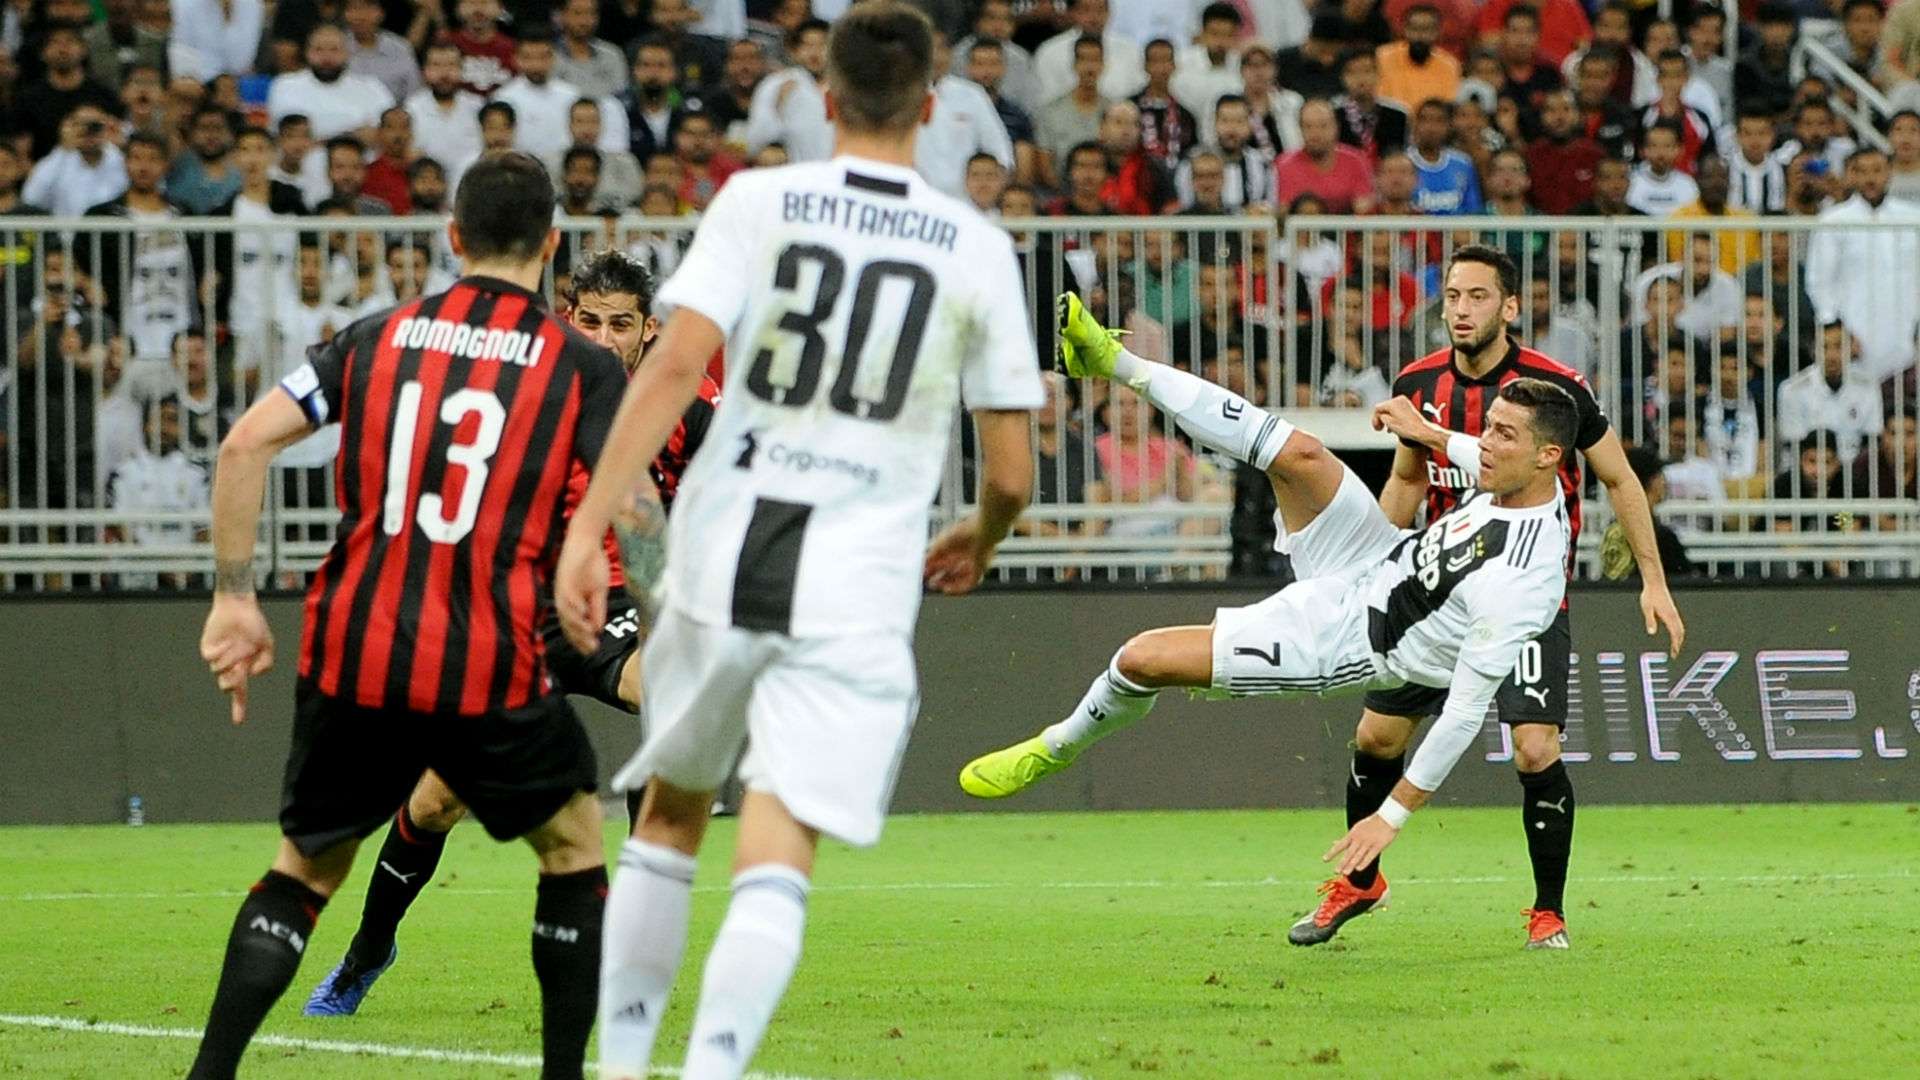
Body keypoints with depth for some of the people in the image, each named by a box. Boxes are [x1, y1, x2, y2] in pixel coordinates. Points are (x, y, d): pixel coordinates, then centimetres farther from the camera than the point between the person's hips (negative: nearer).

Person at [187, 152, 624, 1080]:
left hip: (351, 657, 3)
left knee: (305, 867, 18)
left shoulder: (378, 336, 9)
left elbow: (246, 443, 1)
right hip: (489, 671, -2)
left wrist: (234, 599, 4)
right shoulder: (582, 366, 1)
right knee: (573, 844, 21)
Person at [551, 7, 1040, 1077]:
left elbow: (675, 364, -12)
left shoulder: (758, 201, 2)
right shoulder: (978, 247, 4)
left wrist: (592, 523, -14)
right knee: (775, 866, -7)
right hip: (858, 589, -1)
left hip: (718, 560, 1)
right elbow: (1013, 474, 6)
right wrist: (979, 540, 28)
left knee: (669, 817, 21)